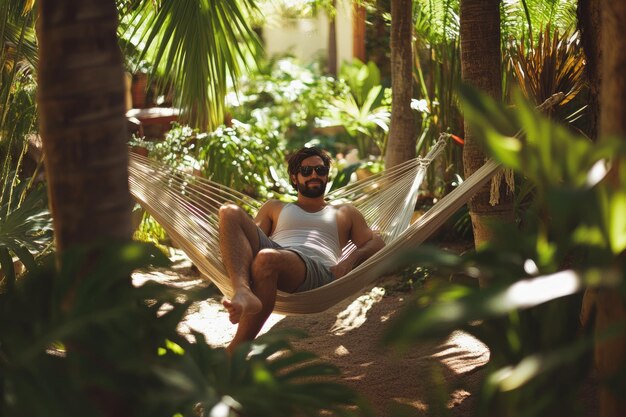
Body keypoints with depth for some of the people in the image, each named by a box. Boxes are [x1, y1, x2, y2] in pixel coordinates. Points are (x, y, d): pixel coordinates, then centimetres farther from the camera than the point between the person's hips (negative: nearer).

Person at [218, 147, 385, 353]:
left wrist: (350, 260, -1)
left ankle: (233, 354, -45)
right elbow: (252, 235, 25)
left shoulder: (345, 213, 35)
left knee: (267, 258, -39)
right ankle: (243, 292, -50)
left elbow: (376, 243, 22)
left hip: (317, 268, -2)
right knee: (230, 212, -23)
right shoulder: (274, 208, 38)